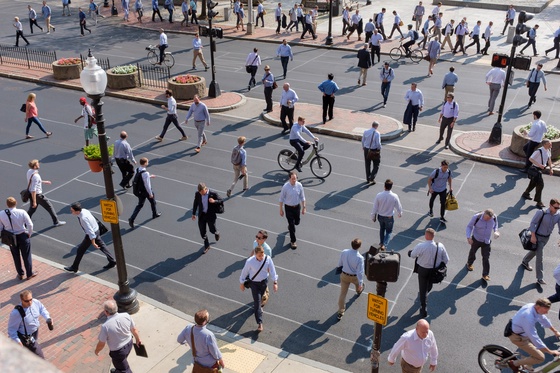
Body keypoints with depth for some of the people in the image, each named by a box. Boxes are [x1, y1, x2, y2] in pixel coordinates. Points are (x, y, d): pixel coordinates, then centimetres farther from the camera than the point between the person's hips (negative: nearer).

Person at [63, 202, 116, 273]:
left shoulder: (83, 218, -35)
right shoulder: (83, 210, -10)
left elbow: (90, 231, -31)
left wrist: (93, 243, -24)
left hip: (92, 234, -9)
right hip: (96, 230, 9)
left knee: (81, 249, 6)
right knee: (101, 246, 20)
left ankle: (74, 268, 23)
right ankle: (112, 261, 30)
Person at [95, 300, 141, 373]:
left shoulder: (105, 326, -32)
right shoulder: (126, 316, -20)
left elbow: (101, 344, -17)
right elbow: (134, 330, -3)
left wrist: (97, 351, 5)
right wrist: (137, 339, 16)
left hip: (118, 351, -6)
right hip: (129, 345, 6)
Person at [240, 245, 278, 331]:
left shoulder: (268, 259, -21)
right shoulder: (250, 261, -27)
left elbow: (272, 270, -10)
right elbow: (244, 272, -11)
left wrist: (275, 282, -11)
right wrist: (242, 283, 0)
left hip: (264, 281, 3)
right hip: (254, 283, -3)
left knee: (260, 297, 27)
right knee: (257, 301, -5)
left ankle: (257, 305, 62)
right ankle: (259, 323, -1)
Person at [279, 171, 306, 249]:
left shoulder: (299, 185, -12)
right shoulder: (285, 187, -19)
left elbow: (302, 197, 0)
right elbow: (281, 199, -8)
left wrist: (303, 208, 2)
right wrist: (281, 210, -4)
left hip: (297, 207, 3)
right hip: (288, 208, -3)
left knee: (297, 222, 20)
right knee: (292, 225, 0)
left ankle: (290, 225, 56)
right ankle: (293, 241, 16)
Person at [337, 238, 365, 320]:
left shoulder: (344, 252, -20)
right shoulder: (359, 258, -32)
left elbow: (340, 263, -2)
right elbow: (360, 272, -25)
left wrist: (341, 268, 20)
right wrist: (360, 283, -13)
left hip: (344, 275, 2)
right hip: (354, 277, -2)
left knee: (343, 293, 11)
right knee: (358, 283, 35)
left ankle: (340, 312, 18)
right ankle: (359, 291, 69)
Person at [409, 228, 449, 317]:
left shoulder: (420, 246, -28)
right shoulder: (440, 246, -17)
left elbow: (412, 255, -9)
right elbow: (446, 260, -6)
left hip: (423, 270, -4)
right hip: (435, 270, 4)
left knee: (423, 290, 12)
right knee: (429, 287, 31)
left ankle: (424, 311, 18)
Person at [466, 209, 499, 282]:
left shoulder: (494, 218, -19)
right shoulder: (476, 217, -27)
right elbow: (469, 226, -14)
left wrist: (496, 231, -14)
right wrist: (468, 237, -25)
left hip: (487, 241, 1)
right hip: (476, 239, -1)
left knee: (486, 258, 2)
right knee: (472, 252, 23)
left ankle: (485, 275, 17)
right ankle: (469, 264, 54)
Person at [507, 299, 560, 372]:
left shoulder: (533, 306, -11)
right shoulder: (528, 317, -38)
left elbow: (543, 319, 9)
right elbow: (534, 338, -34)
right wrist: (550, 351, -28)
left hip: (523, 332, 9)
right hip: (517, 337, -9)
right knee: (540, 358, -5)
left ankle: (528, 366, 35)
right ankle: (514, 363, 7)